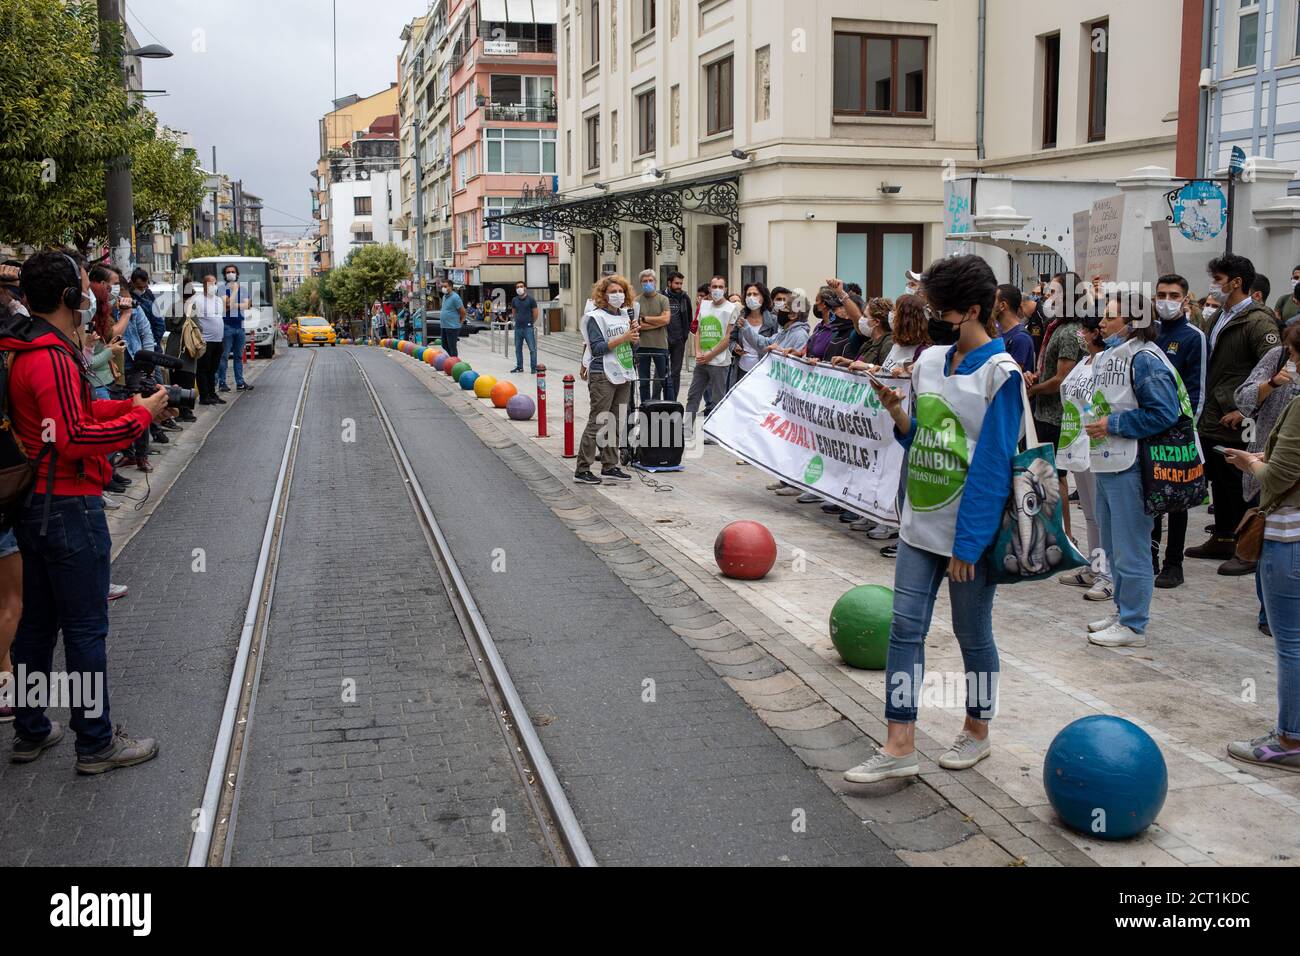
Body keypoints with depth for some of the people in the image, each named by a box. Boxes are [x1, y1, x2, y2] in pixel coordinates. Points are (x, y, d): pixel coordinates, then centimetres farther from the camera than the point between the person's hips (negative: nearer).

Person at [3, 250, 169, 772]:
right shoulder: (52, 356, -20)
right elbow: (74, 438, -26)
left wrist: (127, 405, 7)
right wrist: (140, 416, -18)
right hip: (67, 507, -10)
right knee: (85, 628, 0)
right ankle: (96, 743, 10)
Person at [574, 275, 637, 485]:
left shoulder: (625, 315, 14)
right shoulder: (596, 316, -7)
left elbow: (634, 344, 17)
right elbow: (597, 347, -16)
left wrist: (634, 335, -5)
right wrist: (623, 338, -20)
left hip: (623, 375, 7)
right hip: (603, 375, -7)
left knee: (616, 423, 10)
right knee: (597, 423, -8)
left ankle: (609, 466, 18)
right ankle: (582, 470, -5)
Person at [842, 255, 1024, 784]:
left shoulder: (999, 372, -13)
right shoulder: (929, 362, 7)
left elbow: (992, 463, -16)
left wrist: (967, 542, -17)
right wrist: (896, 411, -6)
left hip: (971, 530, -6)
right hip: (921, 523, 6)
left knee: (972, 634, 10)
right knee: (905, 627, 3)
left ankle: (977, 732, 30)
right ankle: (900, 747, 8)